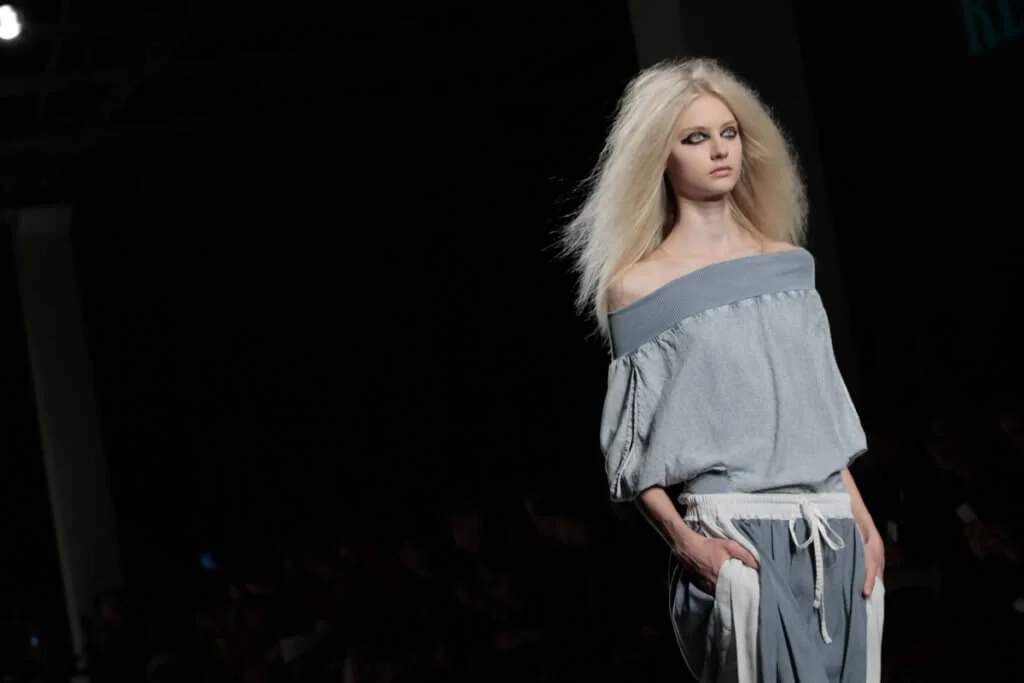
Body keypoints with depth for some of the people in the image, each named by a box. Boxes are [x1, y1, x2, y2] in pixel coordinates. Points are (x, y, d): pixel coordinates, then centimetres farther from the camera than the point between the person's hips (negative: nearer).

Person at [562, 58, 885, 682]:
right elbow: (633, 449, -2)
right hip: (731, 537, -5)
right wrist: (684, 540, -15)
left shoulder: (790, 262, 13)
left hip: (833, 535, 5)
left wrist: (862, 518, 9)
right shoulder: (638, 286, 0)